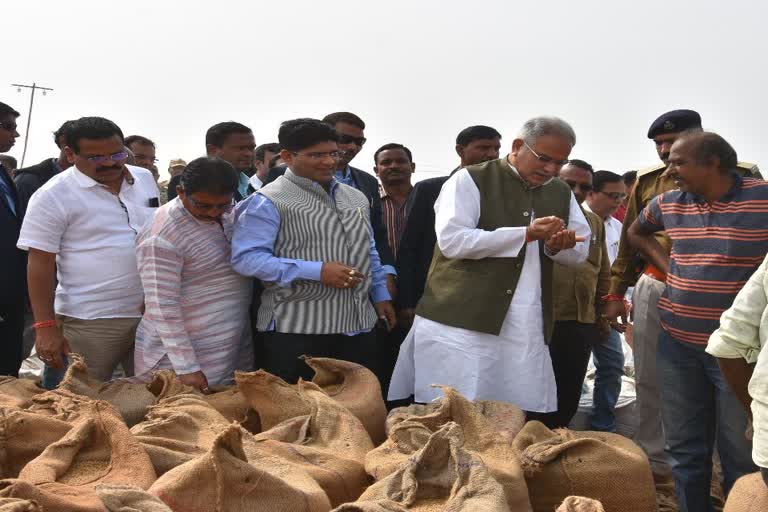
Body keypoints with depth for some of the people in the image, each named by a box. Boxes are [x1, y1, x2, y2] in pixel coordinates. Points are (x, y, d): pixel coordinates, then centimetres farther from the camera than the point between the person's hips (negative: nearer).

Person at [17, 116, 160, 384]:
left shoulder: (145, 179, 7)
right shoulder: (53, 196, -10)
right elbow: (40, 265, -10)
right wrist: (45, 327, -15)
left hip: (152, 314, 5)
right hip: (90, 323, -5)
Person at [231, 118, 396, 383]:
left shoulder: (357, 197, 15)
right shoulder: (267, 202, -9)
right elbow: (246, 258, -18)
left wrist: (380, 295, 14)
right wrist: (318, 271, -21)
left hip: (358, 324, 7)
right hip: (296, 330, -6)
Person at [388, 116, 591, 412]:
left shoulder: (562, 193, 15)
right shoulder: (471, 180, -3)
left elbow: (581, 250, 16)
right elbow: (452, 240, -16)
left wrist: (556, 246, -9)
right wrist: (526, 233, -18)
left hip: (527, 330, 5)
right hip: (461, 321, -5)